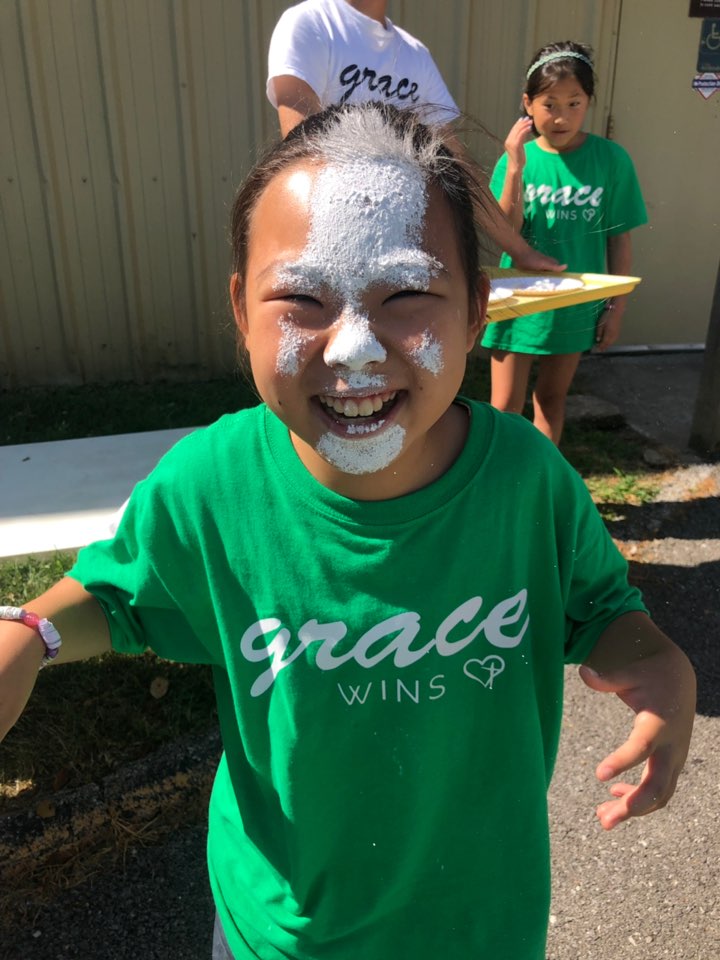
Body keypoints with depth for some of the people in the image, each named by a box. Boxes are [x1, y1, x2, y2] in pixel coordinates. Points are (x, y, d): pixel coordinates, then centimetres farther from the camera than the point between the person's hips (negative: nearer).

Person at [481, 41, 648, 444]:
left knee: (551, 398, 17)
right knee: (505, 407, 4)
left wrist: (617, 306, -1)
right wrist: (515, 167, -23)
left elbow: (620, 239, -2)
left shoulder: (611, 159, -7)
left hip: (576, 305, 1)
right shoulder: (516, 158, -7)